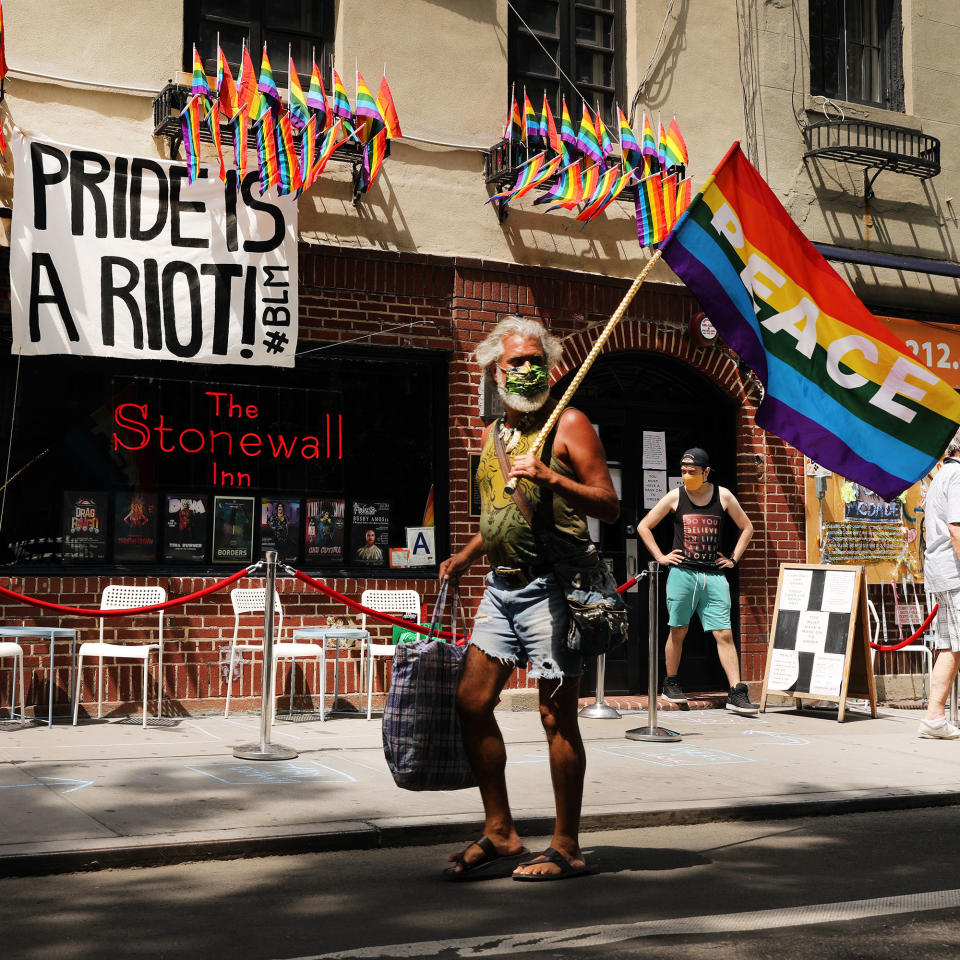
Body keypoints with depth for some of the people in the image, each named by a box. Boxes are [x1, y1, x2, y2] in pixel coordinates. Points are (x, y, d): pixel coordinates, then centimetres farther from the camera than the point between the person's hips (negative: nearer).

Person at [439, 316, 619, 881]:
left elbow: (610, 507, -10)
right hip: (502, 585, 7)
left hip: (550, 586, -7)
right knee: (472, 701, 4)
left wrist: (552, 478, -23)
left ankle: (567, 849, 7)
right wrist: (467, 556, 19)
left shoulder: (569, 424, -4)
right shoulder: (494, 435, 17)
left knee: (557, 717, -3)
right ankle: (500, 834, 15)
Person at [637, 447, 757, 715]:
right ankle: (671, 684, 23)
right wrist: (660, 557, 4)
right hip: (682, 572, -1)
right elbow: (644, 526, 11)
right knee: (678, 630, 6)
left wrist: (733, 559, 10)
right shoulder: (675, 497, 4)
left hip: (714, 575, 1)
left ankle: (736, 693, -5)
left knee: (724, 634, -5)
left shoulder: (723, 496, 6)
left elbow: (747, 527, 19)